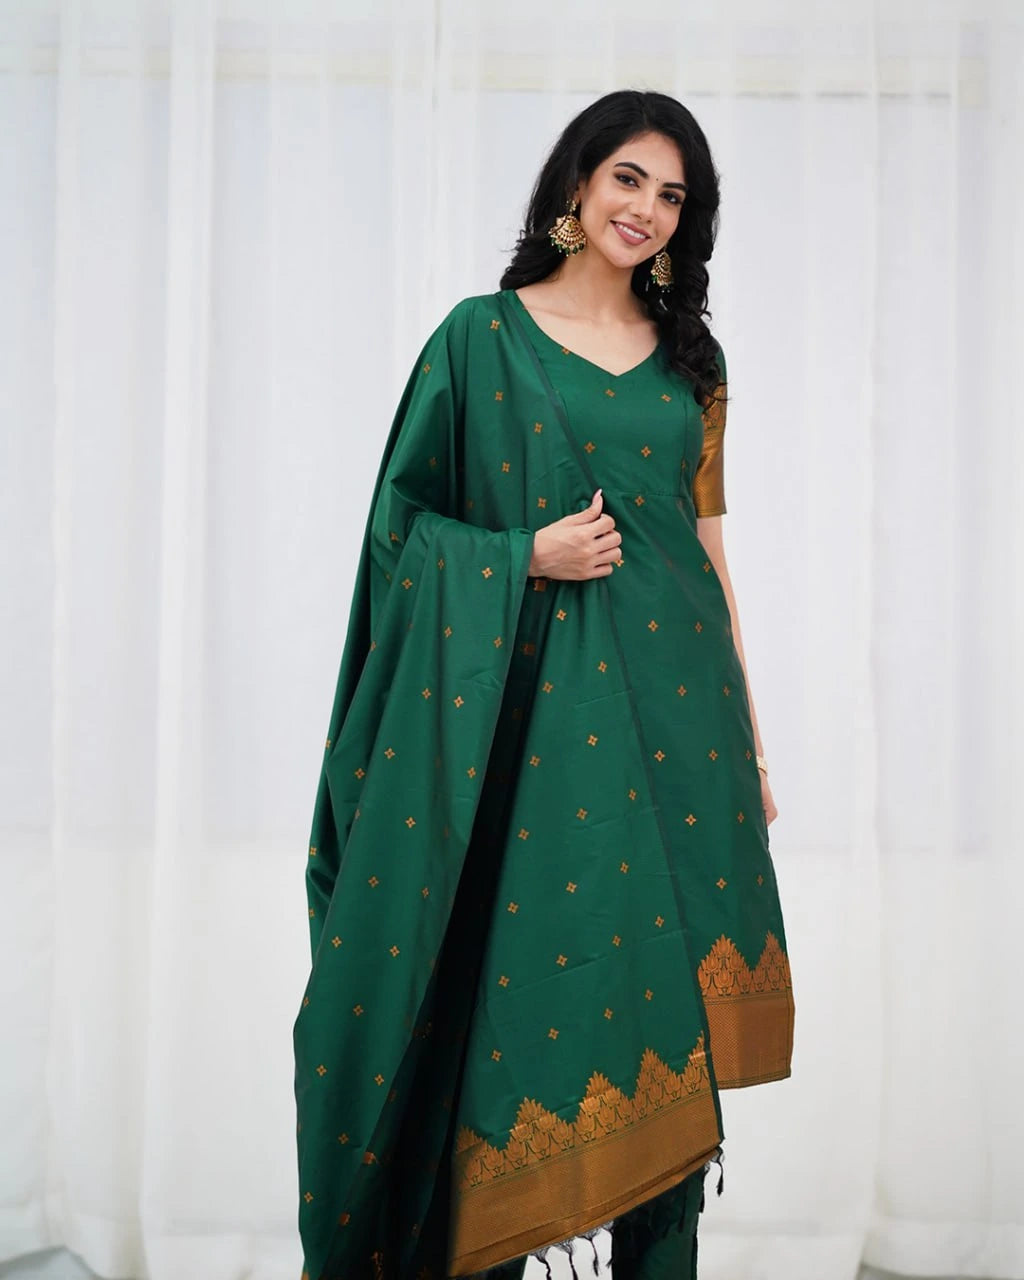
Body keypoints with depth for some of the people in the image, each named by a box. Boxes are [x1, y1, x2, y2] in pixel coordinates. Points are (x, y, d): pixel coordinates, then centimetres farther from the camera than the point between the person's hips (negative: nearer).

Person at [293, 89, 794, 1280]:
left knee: (668, 1018, 5)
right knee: (520, 988, 0)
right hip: (532, 706, -3)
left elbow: (707, 546, 13)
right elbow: (402, 516, 3)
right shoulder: (483, 335, 3)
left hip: (673, 705, 4)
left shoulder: (690, 359, 13)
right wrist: (526, 554, -14)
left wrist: (749, 739, 10)